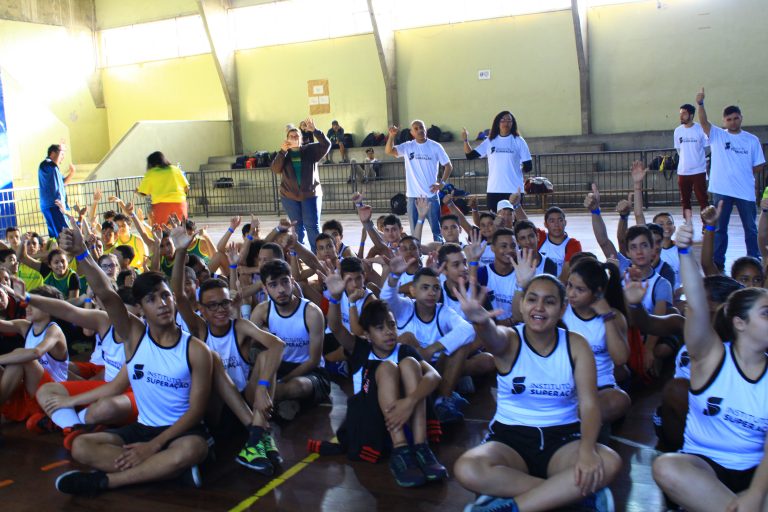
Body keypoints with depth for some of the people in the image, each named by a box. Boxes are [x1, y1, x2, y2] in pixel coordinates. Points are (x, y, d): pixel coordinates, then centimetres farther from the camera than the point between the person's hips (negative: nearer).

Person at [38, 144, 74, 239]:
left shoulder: (53, 167, 25)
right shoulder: (45, 164, -6)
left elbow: (63, 182, 35)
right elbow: (55, 165, -29)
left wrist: (71, 173, 19)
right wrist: (61, 150, -18)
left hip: (57, 205, 10)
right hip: (52, 205, -10)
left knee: (54, 233, 8)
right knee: (63, 232, -20)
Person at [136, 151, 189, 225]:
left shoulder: (150, 173, 4)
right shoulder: (175, 169, 11)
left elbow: (143, 193, 4)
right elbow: (186, 187, 8)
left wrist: (137, 191, 25)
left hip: (161, 204, -2)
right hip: (179, 202, 2)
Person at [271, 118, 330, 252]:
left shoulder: (310, 150, 3)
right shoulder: (283, 154, 6)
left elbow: (326, 144, -11)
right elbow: (275, 169, -10)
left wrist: (314, 130, -23)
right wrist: (282, 151, -21)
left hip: (311, 194, -2)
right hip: (290, 196, 2)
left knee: (312, 226, -5)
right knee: (297, 226, 7)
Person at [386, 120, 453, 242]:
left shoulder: (435, 146, 0)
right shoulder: (407, 147, 3)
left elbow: (448, 166, 4)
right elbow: (389, 151, -10)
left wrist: (441, 183, -7)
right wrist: (392, 135, -25)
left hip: (431, 194, -1)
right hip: (413, 195, 1)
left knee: (436, 227, 5)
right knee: (414, 229, 9)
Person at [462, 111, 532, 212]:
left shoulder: (518, 141, 1)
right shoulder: (490, 141, 8)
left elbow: (528, 167, 1)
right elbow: (470, 155, 5)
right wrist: (466, 141, -7)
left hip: (514, 190, -2)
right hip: (493, 190, 2)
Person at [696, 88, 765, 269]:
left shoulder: (752, 140, 3)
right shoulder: (717, 135, 1)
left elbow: (759, 165, 7)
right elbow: (703, 122, -17)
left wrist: (743, 174, -4)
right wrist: (700, 103, -32)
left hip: (745, 191, 1)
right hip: (721, 190, -1)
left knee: (751, 228, 11)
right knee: (719, 228, 7)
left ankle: (754, 261, 23)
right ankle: (718, 261, 15)